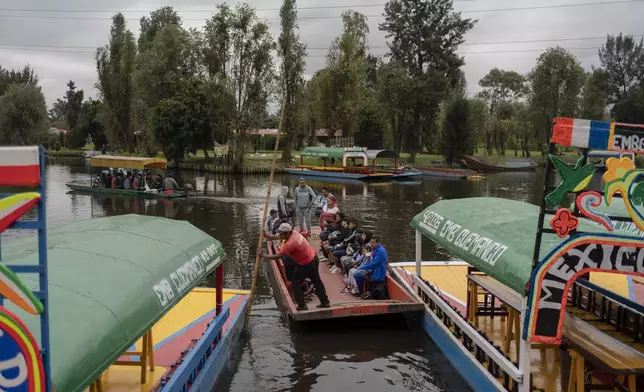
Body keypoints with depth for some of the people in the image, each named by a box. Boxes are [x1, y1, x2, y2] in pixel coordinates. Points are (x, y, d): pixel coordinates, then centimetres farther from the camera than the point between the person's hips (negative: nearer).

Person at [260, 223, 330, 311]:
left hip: (306, 265, -9)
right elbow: (277, 237, 12)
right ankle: (325, 302, 30)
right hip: (314, 258, 9)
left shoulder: (290, 243, -29)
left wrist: (264, 255, -15)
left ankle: (302, 306, 12)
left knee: (296, 284, 7)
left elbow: (277, 256, -25)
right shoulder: (294, 233, -4)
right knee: (317, 281, 20)